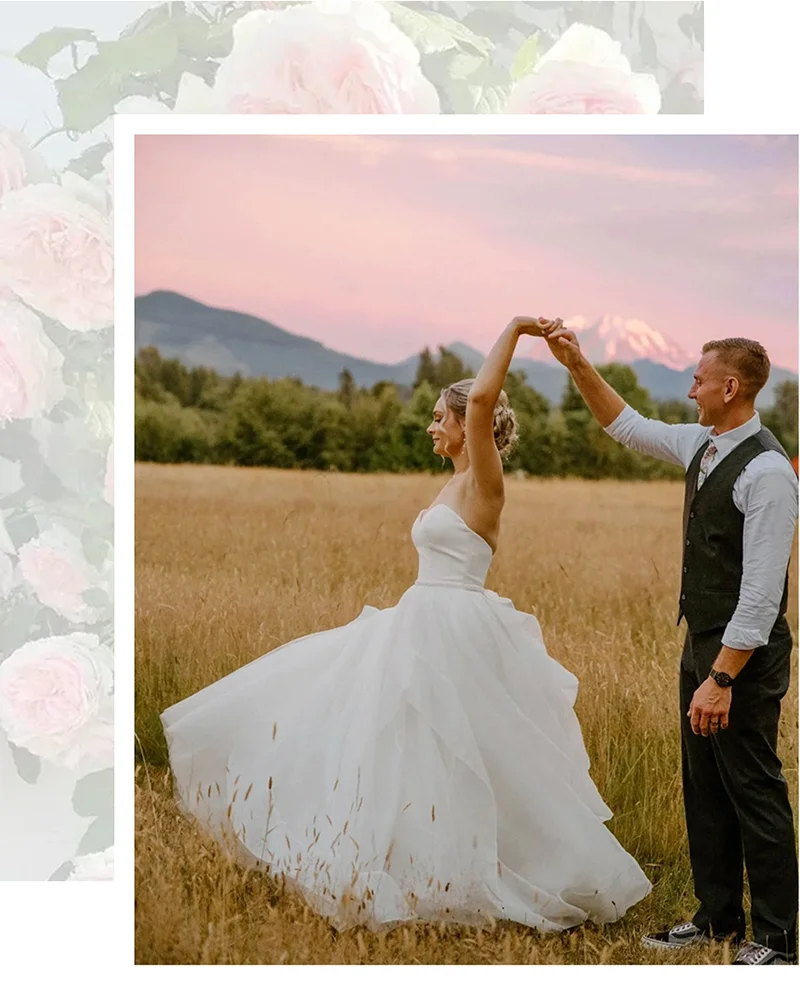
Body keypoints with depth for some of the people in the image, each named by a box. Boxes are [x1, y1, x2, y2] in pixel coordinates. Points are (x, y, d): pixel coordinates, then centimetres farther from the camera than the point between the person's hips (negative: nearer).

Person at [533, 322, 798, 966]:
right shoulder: (702, 445, 6)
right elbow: (628, 427, 23)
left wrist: (722, 679, -24)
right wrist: (578, 365, 13)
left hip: (743, 656, -9)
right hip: (701, 644, 9)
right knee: (704, 788, 16)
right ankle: (717, 918, 28)